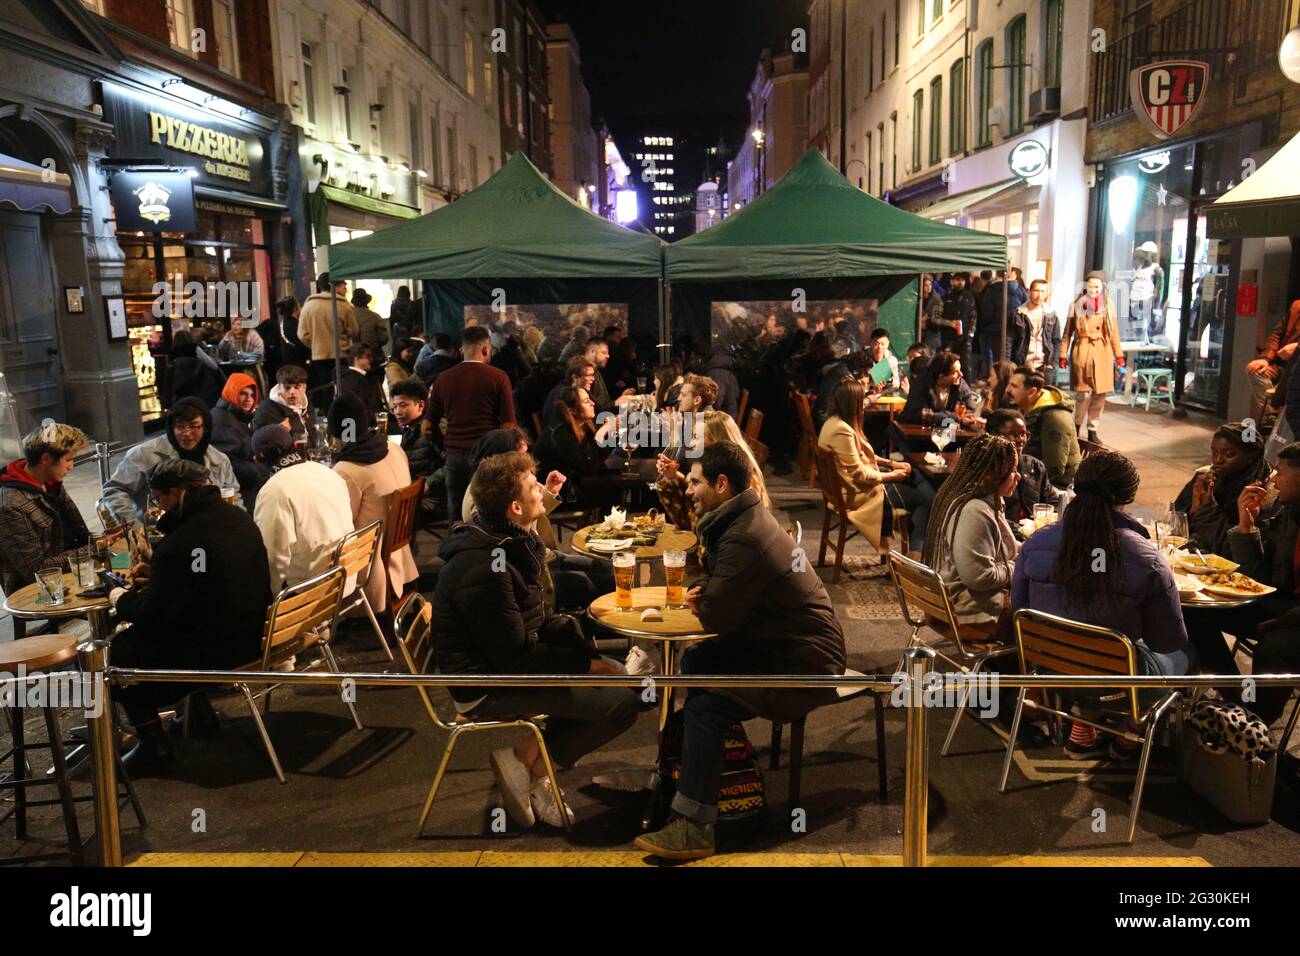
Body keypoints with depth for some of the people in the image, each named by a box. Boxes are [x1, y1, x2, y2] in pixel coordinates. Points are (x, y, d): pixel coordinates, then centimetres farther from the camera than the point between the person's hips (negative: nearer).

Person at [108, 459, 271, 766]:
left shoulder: (180, 544, -27)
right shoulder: (238, 517, 0)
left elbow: (152, 615, -17)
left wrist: (121, 599, 2)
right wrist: (157, 574, 18)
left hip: (216, 653, -9)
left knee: (115, 651, 8)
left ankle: (154, 742, 14)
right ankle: (199, 710, 32)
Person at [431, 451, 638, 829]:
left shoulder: (509, 540, 3)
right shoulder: (483, 569, -27)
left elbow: (536, 621, 11)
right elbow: (518, 658, -23)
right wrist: (585, 664, -14)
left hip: (508, 658, 10)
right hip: (487, 687, -10)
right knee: (622, 701, -17)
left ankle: (533, 753, 9)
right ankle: (527, 761, -1)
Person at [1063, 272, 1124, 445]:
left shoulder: (1108, 304, 9)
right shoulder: (1077, 304, 2)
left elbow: (1114, 331, 12)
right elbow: (1067, 332, 4)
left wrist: (1118, 354, 9)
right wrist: (1063, 355, 0)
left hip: (1103, 352, 3)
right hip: (1082, 351, -3)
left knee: (1100, 393, 3)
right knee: (1084, 393, -9)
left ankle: (1092, 431, 15)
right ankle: (1077, 428, 9)